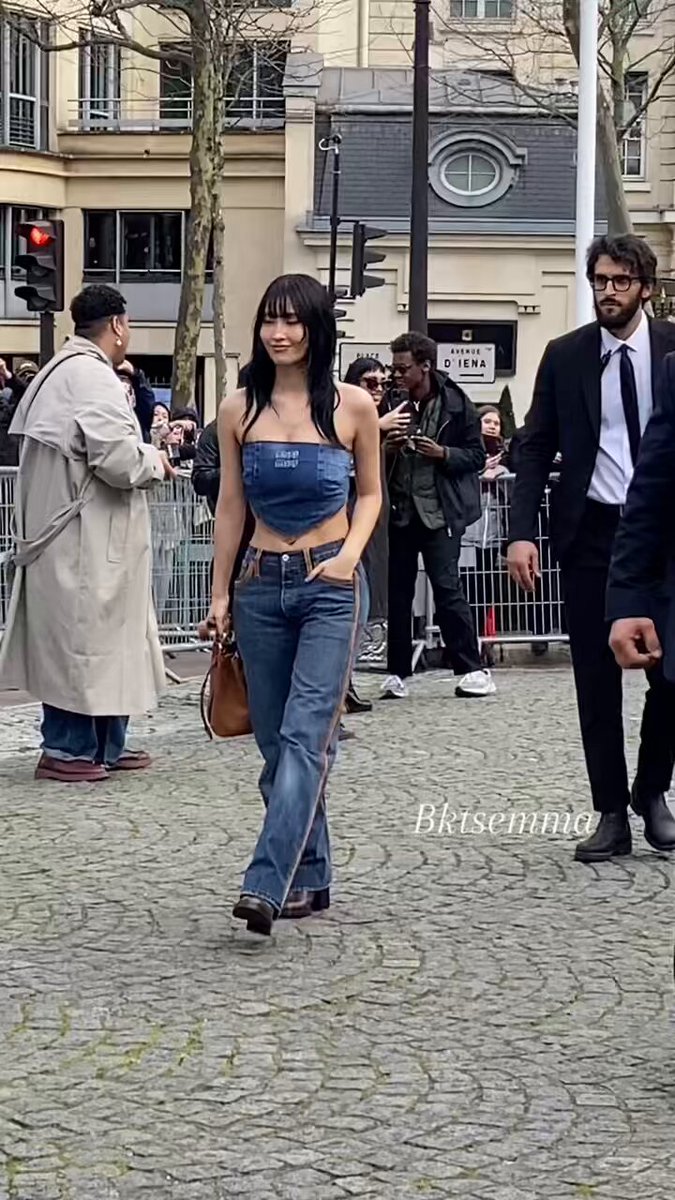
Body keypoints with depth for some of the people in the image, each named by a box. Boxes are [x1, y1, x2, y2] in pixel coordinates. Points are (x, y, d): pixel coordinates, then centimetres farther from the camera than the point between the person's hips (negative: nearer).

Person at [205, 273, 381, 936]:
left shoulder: (352, 406, -3)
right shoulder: (239, 410, 3)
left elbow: (370, 493, 8)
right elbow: (230, 506, 10)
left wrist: (350, 554, -9)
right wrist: (220, 594, 11)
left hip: (330, 587, -3)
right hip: (262, 583, 4)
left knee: (305, 735, -15)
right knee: (276, 739, 7)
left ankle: (266, 885, -21)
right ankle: (309, 877, 19)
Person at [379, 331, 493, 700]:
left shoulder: (455, 404, -3)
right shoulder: (391, 402, 6)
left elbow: (477, 456, -1)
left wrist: (442, 453, -16)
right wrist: (386, 448, -6)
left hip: (439, 511, -4)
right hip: (400, 510, 4)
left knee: (446, 587, -8)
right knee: (398, 591, 7)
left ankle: (472, 669, -1)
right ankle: (397, 672, 15)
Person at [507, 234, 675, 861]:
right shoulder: (565, 356, 4)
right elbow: (535, 448, 4)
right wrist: (522, 532, -6)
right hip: (590, 533, 1)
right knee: (596, 680, 4)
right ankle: (611, 812, 13)